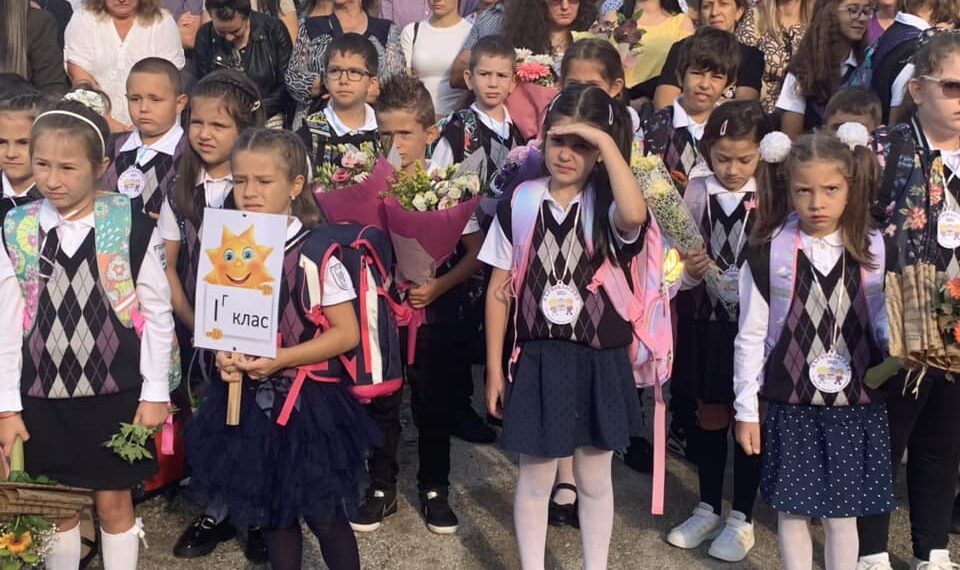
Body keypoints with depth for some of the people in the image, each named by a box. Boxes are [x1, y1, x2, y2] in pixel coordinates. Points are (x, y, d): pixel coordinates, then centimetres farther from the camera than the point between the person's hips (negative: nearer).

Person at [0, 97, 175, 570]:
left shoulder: (132, 227, -11)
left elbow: (157, 313, -5)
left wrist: (155, 392, -4)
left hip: (116, 392, -2)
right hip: (43, 395, 2)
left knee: (114, 502, 10)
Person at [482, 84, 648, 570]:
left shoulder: (606, 203, -6)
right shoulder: (520, 202, -2)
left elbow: (634, 216, -33)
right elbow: (500, 289, 2)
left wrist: (607, 142, -28)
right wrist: (494, 368, 1)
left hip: (599, 361, 0)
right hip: (537, 359, 1)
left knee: (594, 479, 13)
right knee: (534, 478, 11)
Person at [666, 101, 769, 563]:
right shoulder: (694, 195, -4)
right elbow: (673, 265, -4)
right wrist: (689, 271, -24)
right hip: (703, 322, 2)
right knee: (709, 416, 15)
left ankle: (742, 518, 25)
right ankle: (708, 509, 31)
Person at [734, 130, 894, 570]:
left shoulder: (874, 250, -1)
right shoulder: (769, 253, -6)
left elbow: (884, 321, 6)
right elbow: (751, 335, -2)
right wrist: (746, 409, -1)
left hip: (856, 404, 1)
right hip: (790, 405, -1)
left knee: (843, 513, 11)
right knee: (792, 510, 9)